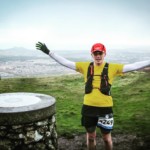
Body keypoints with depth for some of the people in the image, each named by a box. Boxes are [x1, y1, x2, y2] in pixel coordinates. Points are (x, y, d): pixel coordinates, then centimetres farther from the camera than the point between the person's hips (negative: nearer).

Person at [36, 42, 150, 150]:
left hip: (105, 108, -1)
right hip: (88, 107, 2)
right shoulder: (85, 66, 0)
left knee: (106, 137, 15)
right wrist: (48, 52, -1)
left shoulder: (112, 67, -4)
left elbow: (133, 66, -6)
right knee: (90, 136, 19)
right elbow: (65, 62, 1)